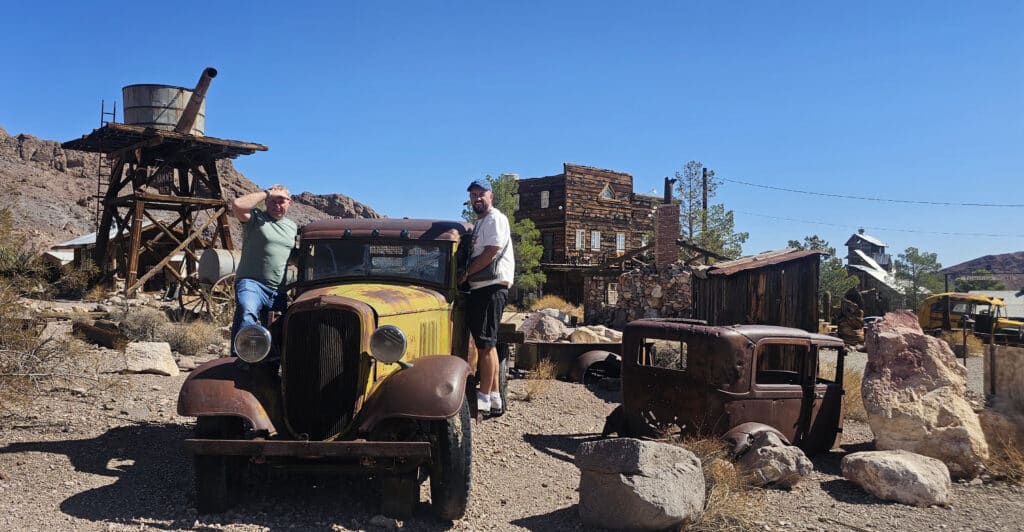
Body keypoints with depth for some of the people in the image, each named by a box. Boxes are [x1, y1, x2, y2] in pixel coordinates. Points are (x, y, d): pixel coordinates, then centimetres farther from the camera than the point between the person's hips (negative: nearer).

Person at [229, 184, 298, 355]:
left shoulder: (293, 227, 22)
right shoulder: (256, 218, 5)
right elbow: (237, 205, -17)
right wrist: (266, 193, -6)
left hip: (280, 291, 6)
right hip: (252, 283, -6)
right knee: (246, 314, -35)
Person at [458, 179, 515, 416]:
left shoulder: (495, 219, -7)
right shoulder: (480, 222, 24)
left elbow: (490, 254, -17)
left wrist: (465, 274, -10)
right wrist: (467, 275, 11)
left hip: (492, 287, -10)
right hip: (481, 288, 10)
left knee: (485, 343, -11)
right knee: (486, 343, 11)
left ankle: (484, 398, -8)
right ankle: (494, 398, 17)